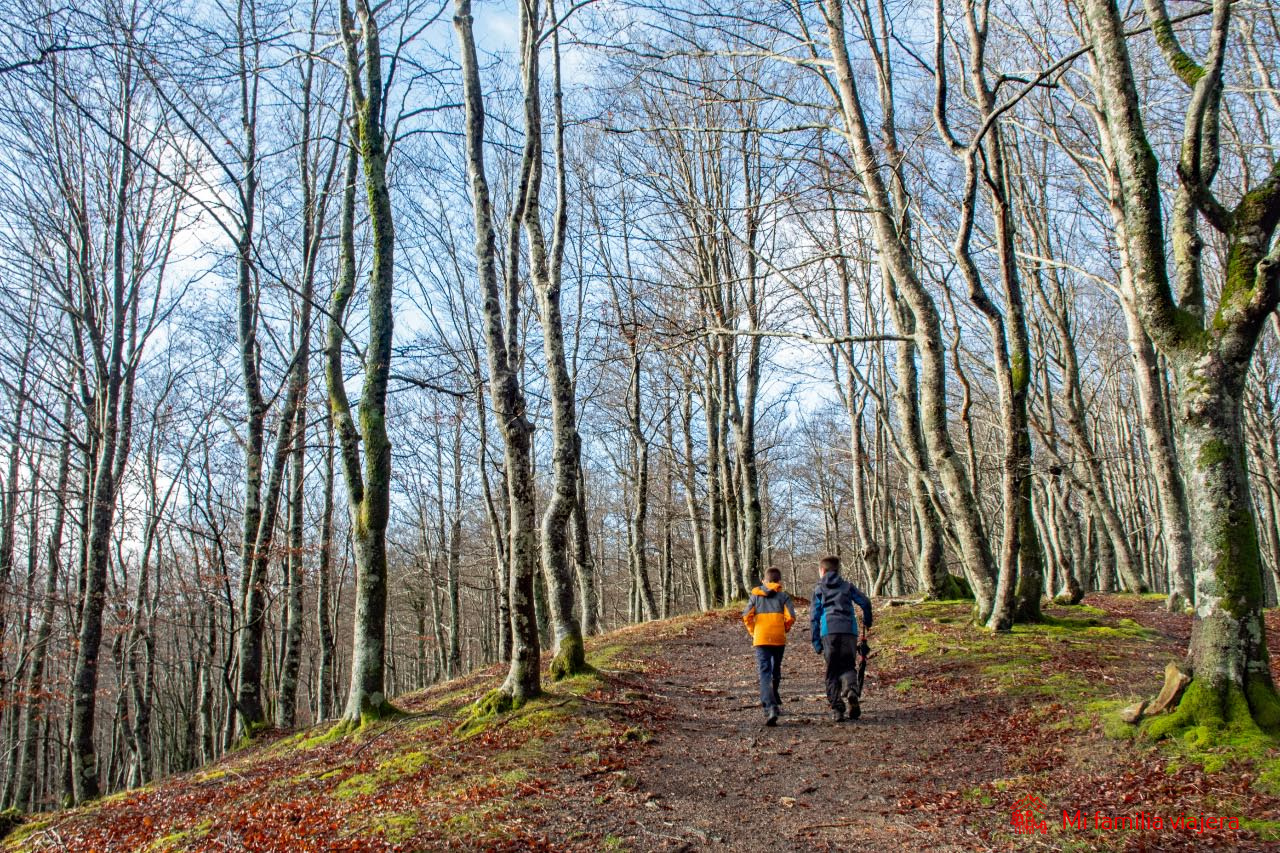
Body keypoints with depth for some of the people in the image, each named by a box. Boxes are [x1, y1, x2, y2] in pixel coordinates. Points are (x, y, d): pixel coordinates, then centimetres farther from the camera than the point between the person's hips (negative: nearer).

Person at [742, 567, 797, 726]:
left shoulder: (756, 595, 9)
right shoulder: (783, 595, 6)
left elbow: (746, 616, 0)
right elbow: (790, 616, -6)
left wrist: (752, 632, 13)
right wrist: (785, 629, 11)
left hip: (760, 638, 0)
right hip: (779, 638, 1)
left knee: (765, 673, -6)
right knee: (776, 671, 22)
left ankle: (770, 708, -22)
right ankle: (773, 701, 34)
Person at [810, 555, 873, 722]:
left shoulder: (819, 590, 13)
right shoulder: (847, 586, 17)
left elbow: (814, 617, 7)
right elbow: (865, 603, 5)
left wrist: (816, 643, 8)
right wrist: (867, 624, 16)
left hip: (829, 633, -1)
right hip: (849, 631, 1)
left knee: (832, 671, 7)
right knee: (848, 665, 10)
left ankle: (836, 708, -2)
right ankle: (851, 690, -23)